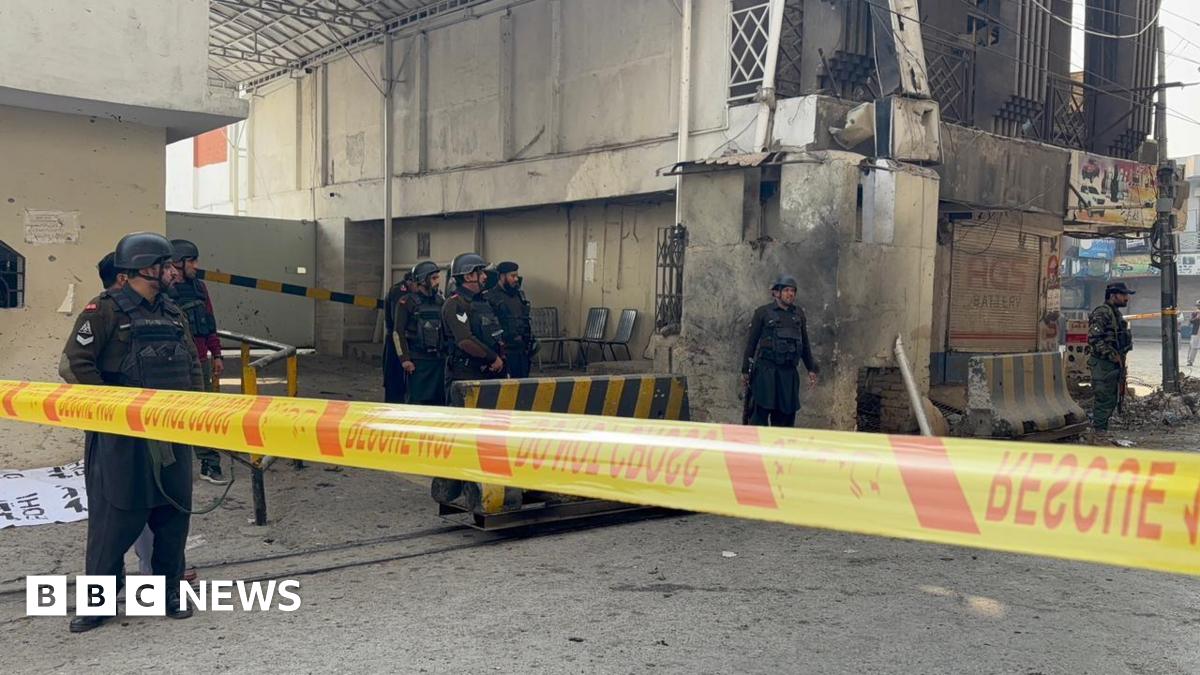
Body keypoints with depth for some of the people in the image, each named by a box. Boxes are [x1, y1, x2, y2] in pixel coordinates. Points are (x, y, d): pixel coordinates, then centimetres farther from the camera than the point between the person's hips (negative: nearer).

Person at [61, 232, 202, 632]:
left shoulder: (172, 314, 13)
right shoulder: (106, 311, -7)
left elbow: (192, 365, 19)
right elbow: (74, 365, -11)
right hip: (121, 436, -6)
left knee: (174, 513, 10)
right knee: (114, 517, -1)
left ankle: (169, 592, 23)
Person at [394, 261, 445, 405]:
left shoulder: (441, 301, 12)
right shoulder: (407, 302, -3)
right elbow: (398, 333, -6)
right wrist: (404, 359, -13)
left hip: (439, 359, 5)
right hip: (417, 361, -5)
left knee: (438, 400, 6)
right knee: (416, 401, -4)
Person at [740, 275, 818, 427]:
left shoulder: (799, 314, 14)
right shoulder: (763, 312, 1)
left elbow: (805, 344, 19)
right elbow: (751, 342, 1)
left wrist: (811, 369, 14)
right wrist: (745, 370, -2)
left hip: (789, 373, 4)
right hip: (766, 371, -4)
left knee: (786, 414, 6)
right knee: (760, 413, -6)